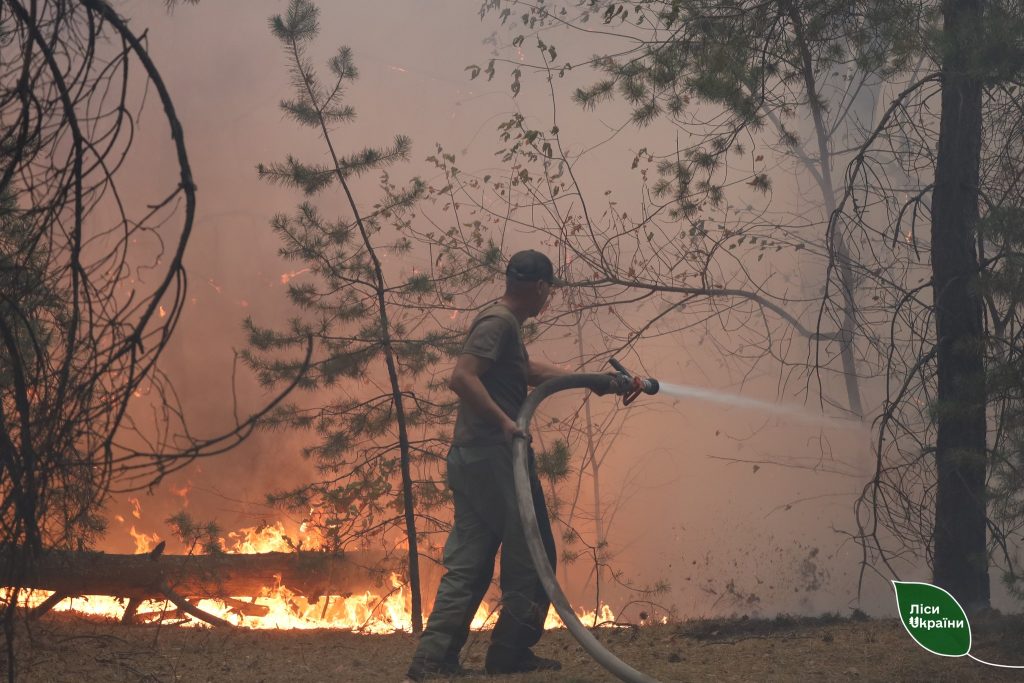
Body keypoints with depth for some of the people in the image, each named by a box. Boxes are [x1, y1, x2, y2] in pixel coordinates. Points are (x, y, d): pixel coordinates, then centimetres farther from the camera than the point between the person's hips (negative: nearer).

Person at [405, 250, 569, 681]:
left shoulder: (504, 324, 19)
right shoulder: (499, 323, -11)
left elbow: (530, 372, 32)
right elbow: (462, 377, -23)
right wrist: (505, 422, -22)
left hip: (472, 460, 9)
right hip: (494, 456, -9)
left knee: (468, 563, 7)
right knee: (531, 557, 2)